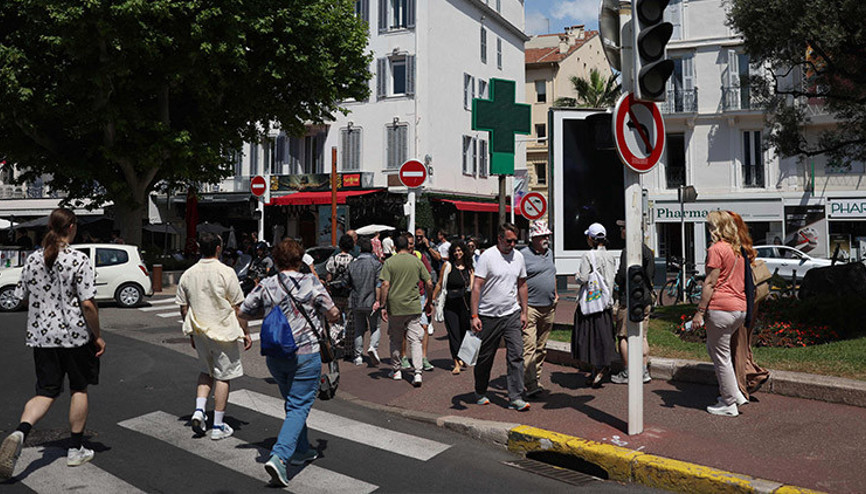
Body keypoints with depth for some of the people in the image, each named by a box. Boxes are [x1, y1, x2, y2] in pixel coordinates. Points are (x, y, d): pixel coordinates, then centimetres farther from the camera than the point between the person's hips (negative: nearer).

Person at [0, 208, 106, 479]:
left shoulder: (33, 259, 3)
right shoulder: (79, 260, -14)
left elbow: (23, 298, 11)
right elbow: (87, 304, -17)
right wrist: (98, 336, -7)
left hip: (40, 335, 4)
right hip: (75, 334, -4)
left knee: (45, 392, 10)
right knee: (79, 389, 12)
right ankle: (75, 450, 20)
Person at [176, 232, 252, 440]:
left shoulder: (188, 274, 2)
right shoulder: (226, 272, -12)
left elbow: (183, 307, 8)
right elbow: (238, 307, -10)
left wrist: (192, 334, 19)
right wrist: (245, 333, -2)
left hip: (199, 331, 5)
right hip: (224, 331, -5)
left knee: (206, 371, 24)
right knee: (223, 376, 4)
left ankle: (199, 410, 8)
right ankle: (218, 426, 9)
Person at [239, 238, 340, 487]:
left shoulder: (265, 286, 0)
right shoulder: (310, 283, -9)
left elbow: (243, 313, 9)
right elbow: (333, 314, -4)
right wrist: (321, 315, 18)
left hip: (274, 356, 5)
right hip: (305, 354, -5)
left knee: (293, 403, 21)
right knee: (299, 406, 0)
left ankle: (302, 451, 33)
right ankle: (279, 457, -14)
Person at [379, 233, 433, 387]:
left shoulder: (389, 262, -3)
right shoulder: (417, 261, 3)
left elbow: (385, 285, -11)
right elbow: (429, 284, 2)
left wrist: (382, 306, -7)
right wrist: (429, 303, 15)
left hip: (395, 307, -1)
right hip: (414, 307, 1)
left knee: (395, 340, 15)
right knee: (415, 340, 3)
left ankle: (396, 370, 25)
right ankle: (418, 373, -7)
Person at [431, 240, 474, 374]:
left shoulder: (469, 268, 9)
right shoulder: (448, 265, 1)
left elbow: (472, 288, 9)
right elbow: (439, 284, 6)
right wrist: (432, 299, 7)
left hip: (465, 302, 2)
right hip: (450, 304, -2)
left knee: (464, 331, 8)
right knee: (453, 333, -3)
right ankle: (456, 363, -1)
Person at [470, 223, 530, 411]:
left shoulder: (518, 257, 7)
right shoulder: (487, 256, -10)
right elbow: (476, 287, -12)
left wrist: (524, 312, 12)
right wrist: (474, 315, -16)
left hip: (512, 314, 4)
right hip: (489, 316, -4)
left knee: (516, 354, -5)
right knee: (485, 357, 9)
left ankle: (515, 397, 0)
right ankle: (480, 393, 28)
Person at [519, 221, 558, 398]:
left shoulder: (549, 252, 14)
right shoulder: (523, 255, -10)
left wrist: (555, 294, 18)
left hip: (548, 308, 8)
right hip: (530, 308, -8)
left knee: (541, 348, 12)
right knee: (529, 347, -11)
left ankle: (536, 380, 22)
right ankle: (530, 385, -10)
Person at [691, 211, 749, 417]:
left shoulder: (716, 249, -11)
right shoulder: (738, 250, 14)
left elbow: (710, 283, -14)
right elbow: (740, 281, 18)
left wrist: (699, 312, -12)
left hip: (721, 307, -8)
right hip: (741, 308, 8)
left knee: (721, 357, 2)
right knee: (712, 348, 21)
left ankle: (729, 404, 11)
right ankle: (735, 393, 21)